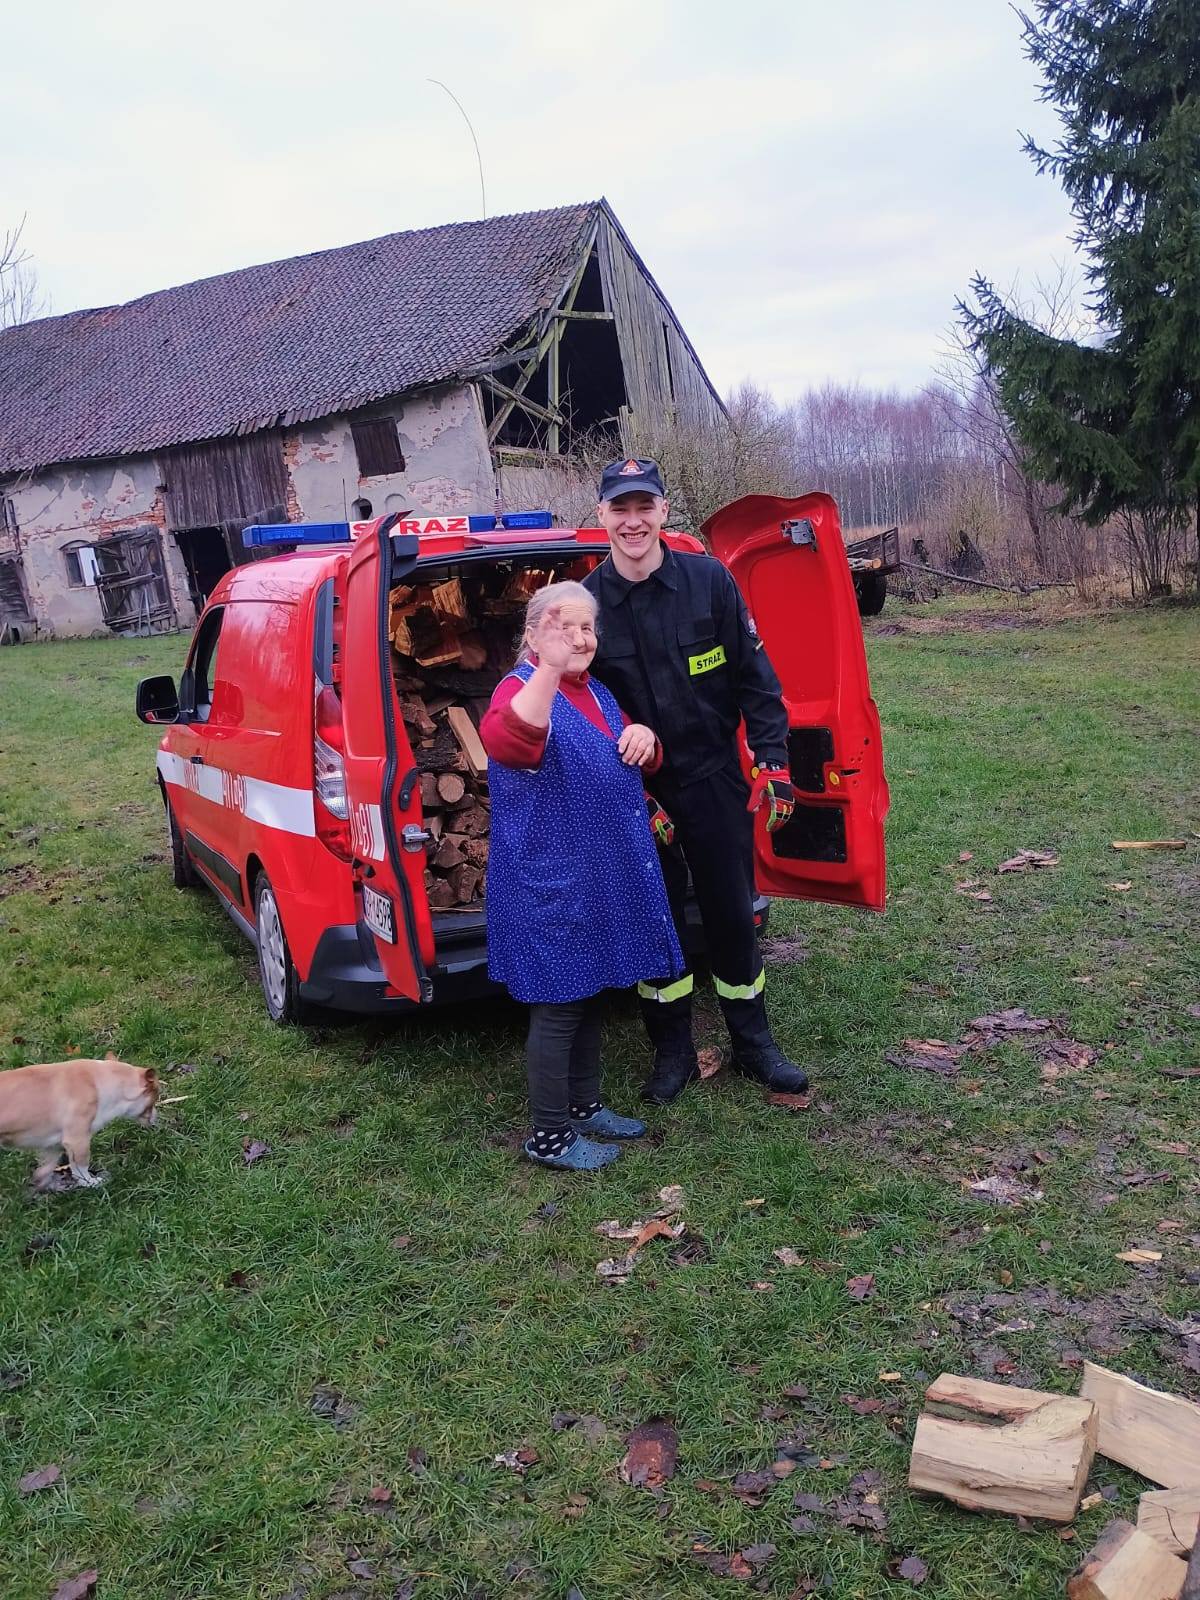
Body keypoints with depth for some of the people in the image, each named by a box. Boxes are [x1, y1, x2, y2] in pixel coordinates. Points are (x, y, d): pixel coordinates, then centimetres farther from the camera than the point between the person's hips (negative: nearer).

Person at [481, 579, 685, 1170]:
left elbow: (637, 764, 25)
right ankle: (549, 1137, 14)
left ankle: (585, 1105, 35)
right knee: (558, 1005, 0)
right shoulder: (523, 688, -15)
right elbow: (505, 742, -40)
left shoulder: (597, 693, 12)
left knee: (590, 993, 19)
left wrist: (645, 738, 1)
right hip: (551, 885, -9)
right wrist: (548, 669, -52)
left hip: (604, 877, 9)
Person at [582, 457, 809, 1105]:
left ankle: (753, 1042, 29)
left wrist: (773, 761, -7)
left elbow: (754, 678, -2)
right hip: (635, 790, 0)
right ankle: (673, 1049, 28)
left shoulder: (710, 581, -6)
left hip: (715, 782, 0)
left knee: (732, 914, 11)